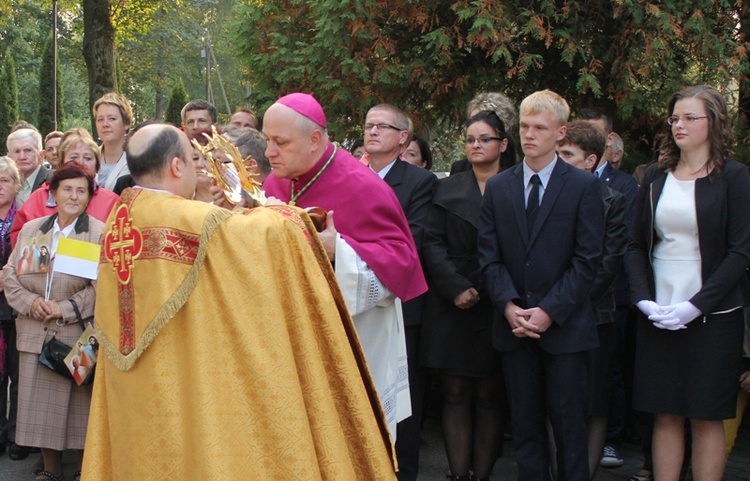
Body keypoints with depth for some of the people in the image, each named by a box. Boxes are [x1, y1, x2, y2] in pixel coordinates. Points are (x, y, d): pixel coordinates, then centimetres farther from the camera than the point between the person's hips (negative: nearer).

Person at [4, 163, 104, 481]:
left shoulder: (101, 233, -2)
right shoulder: (30, 230, 12)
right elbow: (10, 274, 10)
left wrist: (65, 308, -15)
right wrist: (30, 302, -8)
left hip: (79, 334, -4)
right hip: (35, 334, 4)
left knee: (80, 405, 1)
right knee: (41, 405, 9)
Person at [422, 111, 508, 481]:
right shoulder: (447, 189, 11)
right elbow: (432, 243, 3)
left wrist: (486, 290, -11)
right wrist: (456, 288, -9)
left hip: (494, 308, -1)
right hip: (451, 307, 2)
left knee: (488, 396, 2)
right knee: (455, 394, 0)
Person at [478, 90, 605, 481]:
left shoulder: (584, 187, 0)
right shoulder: (497, 187, 9)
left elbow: (587, 260, -6)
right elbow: (489, 256, 5)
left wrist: (550, 311, -13)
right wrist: (509, 306, -10)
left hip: (564, 327, -3)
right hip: (514, 327, 3)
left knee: (569, 427, 3)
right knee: (525, 427, 8)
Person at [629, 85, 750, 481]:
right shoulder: (655, 177, 10)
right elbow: (636, 245, 9)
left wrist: (696, 305, -15)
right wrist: (643, 298, -6)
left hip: (711, 315, -3)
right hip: (658, 315, 3)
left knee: (706, 418, 2)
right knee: (665, 415, 6)